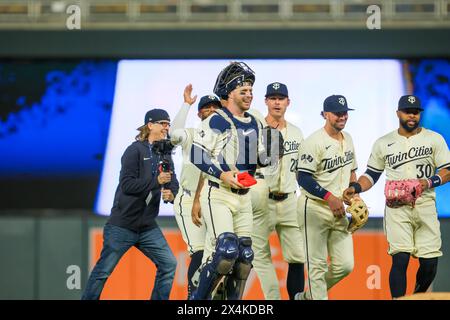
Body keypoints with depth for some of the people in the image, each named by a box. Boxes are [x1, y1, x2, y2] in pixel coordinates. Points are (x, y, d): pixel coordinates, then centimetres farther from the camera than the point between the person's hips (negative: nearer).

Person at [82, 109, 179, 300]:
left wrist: (171, 194, -19)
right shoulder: (136, 150, -10)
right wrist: (156, 181, -24)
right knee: (103, 271, -2)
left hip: (147, 227, 6)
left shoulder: (165, 155, 11)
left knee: (168, 264, -4)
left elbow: (173, 184, 4)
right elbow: (127, 184, -19)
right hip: (122, 225, -6)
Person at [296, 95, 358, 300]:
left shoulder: (347, 139, 12)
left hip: (339, 211, 7)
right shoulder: (314, 142, -13)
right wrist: (329, 197, -24)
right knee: (317, 265, -4)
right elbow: (304, 178, -18)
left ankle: (308, 296, 23)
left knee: (345, 265, 4)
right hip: (315, 209, -7)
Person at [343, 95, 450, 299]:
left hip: (425, 206, 1)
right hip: (396, 207, 0)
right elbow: (371, 175, 15)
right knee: (400, 259, -13)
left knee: (429, 263, -1)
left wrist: (430, 182, -16)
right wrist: (356, 188, -4)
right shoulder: (383, 143, 10)